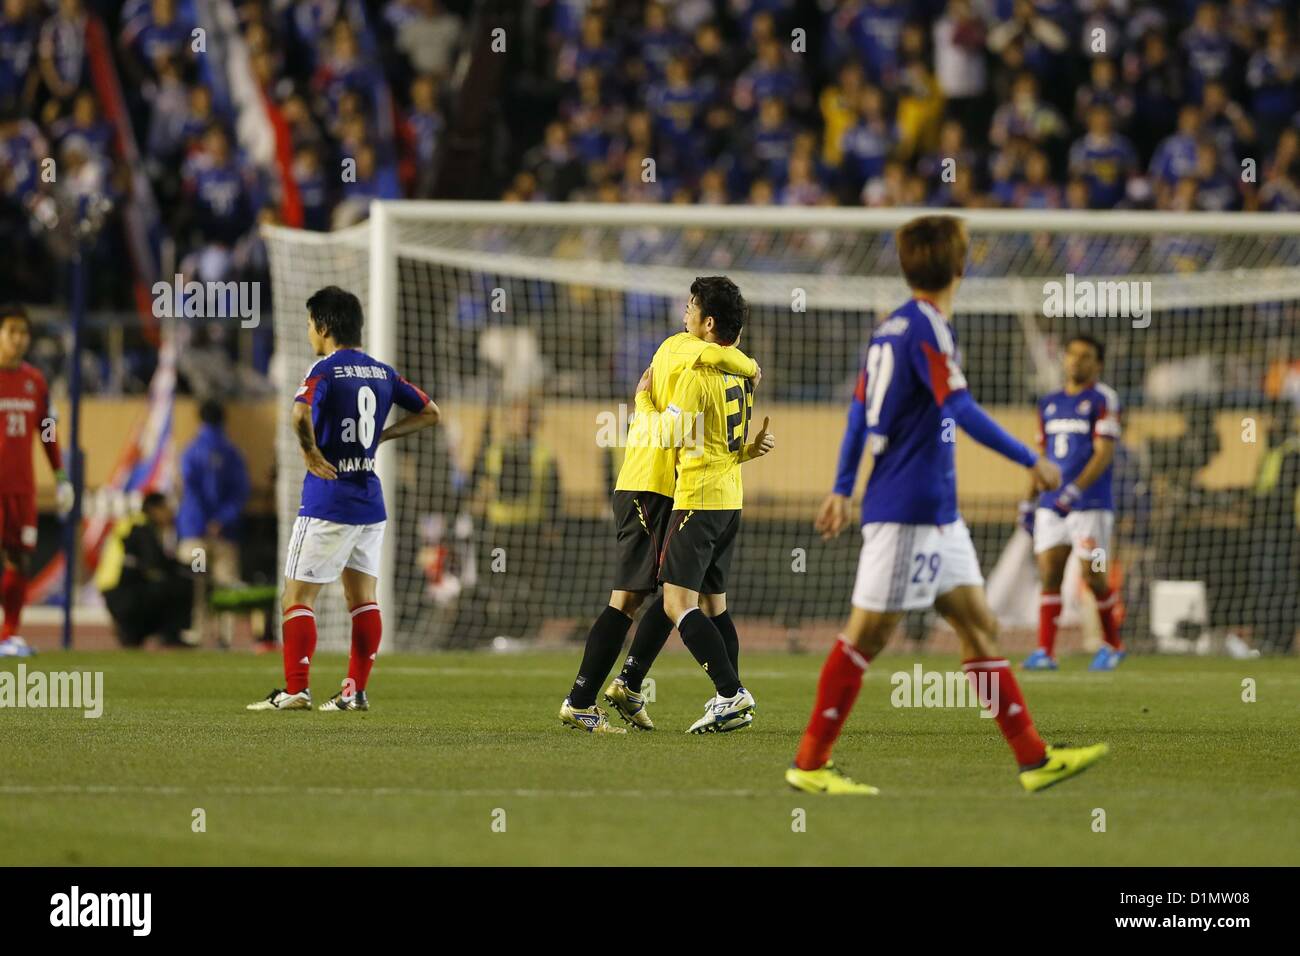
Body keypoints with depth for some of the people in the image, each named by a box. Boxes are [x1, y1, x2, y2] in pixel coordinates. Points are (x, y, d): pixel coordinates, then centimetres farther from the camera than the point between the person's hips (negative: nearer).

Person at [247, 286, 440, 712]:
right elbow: (430, 413, 20)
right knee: (363, 598, 10)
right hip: (370, 501, 7)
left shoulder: (326, 371, -12)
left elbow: (301, 413, -32)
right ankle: (356, 691, 10)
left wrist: (311, 453, -17)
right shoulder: (382, 372, 10)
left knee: (297, 597, -2)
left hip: (327, 501, -7)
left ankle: (295, 690, -7)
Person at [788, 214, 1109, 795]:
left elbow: (859, 410, 17)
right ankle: (809, 764, 0)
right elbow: (961, 410, -23)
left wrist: (842, 490, 22)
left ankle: (1033, 758, 9)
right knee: (868, 633, -5)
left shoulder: (892, 328, 12)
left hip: (935, 513, 10)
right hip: (907, 511, -10)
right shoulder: (925, 328, -15)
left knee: (979, 625, 8)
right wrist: (1031, 461, -19)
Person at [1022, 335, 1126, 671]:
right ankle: (1045, 651, -4)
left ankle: (1113, 646, 14)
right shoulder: (1049, 404, 16)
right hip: (1052, 505, 5)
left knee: (1094, 578, -5)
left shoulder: (1102, 399, -3)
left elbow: (1104, 454, -11)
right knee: (1049, 575, -3)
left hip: (1090, 504, -5)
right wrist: (1029, 501, 18)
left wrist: (1074, 490, -21)